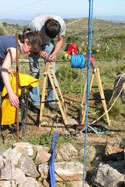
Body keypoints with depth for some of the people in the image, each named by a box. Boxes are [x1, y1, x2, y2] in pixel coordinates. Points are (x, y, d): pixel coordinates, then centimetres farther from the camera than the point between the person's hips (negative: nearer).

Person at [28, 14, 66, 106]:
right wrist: (39, 51, -36)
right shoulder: (35, 23, -37)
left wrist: (54, 53, -27)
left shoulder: (61, 23, -28)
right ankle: (35, 102, -1)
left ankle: (52, 100, 5)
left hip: (48, 44, 2)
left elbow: (60, 40, -11)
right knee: (34, 71, -8)